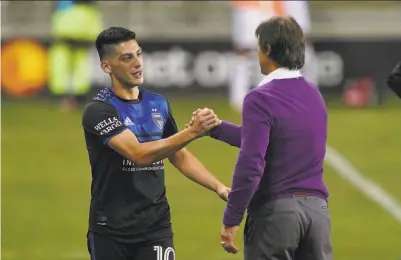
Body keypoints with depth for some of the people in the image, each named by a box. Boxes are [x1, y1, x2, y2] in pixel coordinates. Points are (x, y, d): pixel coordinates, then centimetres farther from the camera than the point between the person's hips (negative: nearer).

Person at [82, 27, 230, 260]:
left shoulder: (158, 104, 5)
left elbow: (180, 156, 17)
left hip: (156, 226, 3)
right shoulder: (98, 111, -13)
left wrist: (218, 186, 3)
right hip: (111, 230, -3)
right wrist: (193, 132, -34)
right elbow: (139, 154, -26)